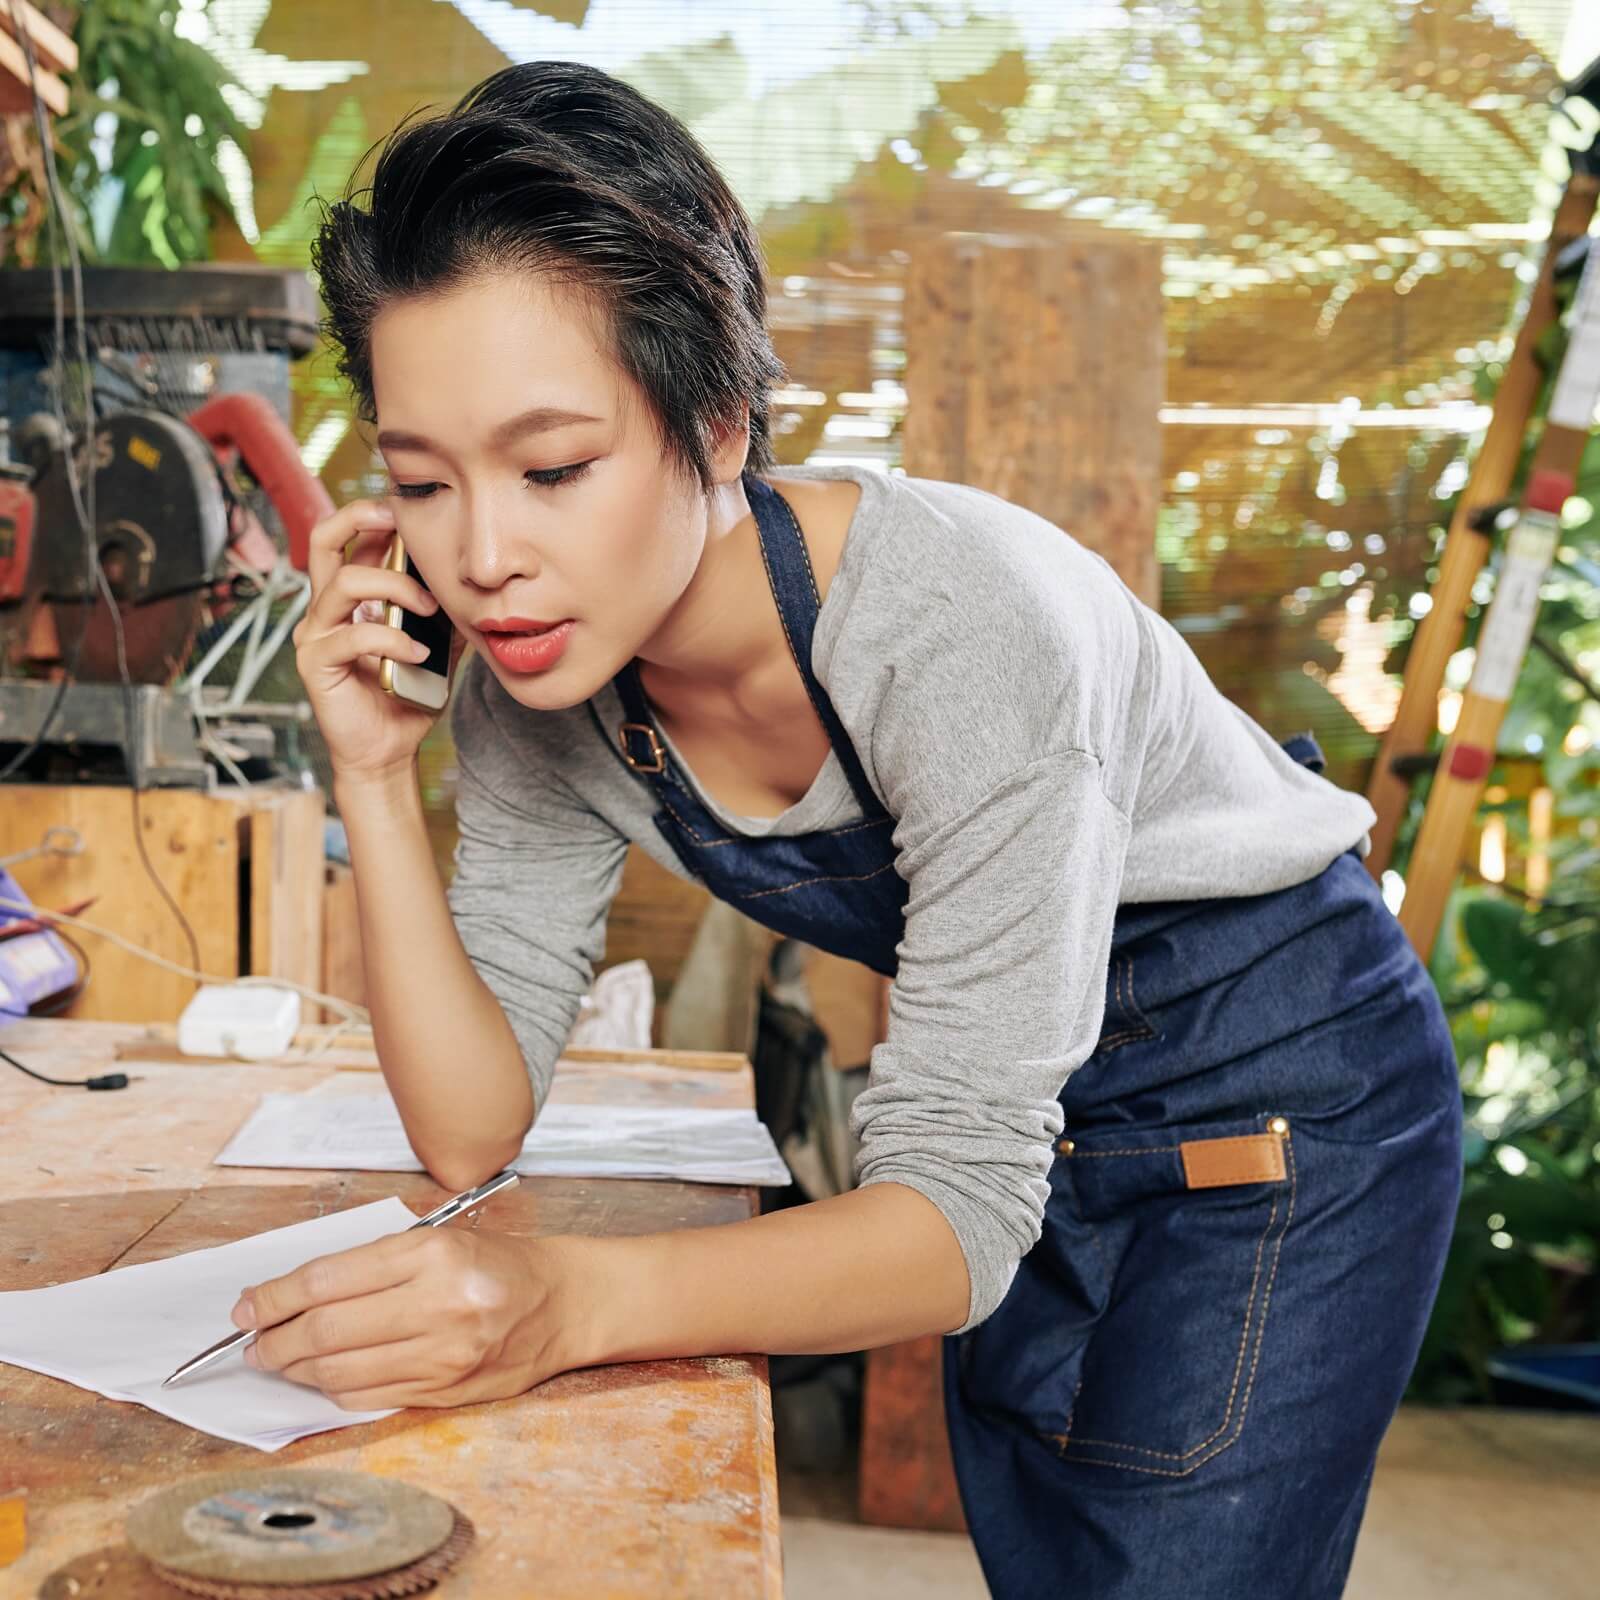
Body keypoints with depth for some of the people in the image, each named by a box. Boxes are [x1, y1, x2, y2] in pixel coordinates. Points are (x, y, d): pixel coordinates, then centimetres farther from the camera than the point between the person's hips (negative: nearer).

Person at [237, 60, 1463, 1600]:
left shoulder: (962, 621, -35)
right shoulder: (538, 664, -15)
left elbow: (959, 1209, -32)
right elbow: (474, 1130, -13)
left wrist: (573, 1301, -47)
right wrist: (376, 775, -24)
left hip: (1282, 1094, -5)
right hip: (1032, 1109, 6)